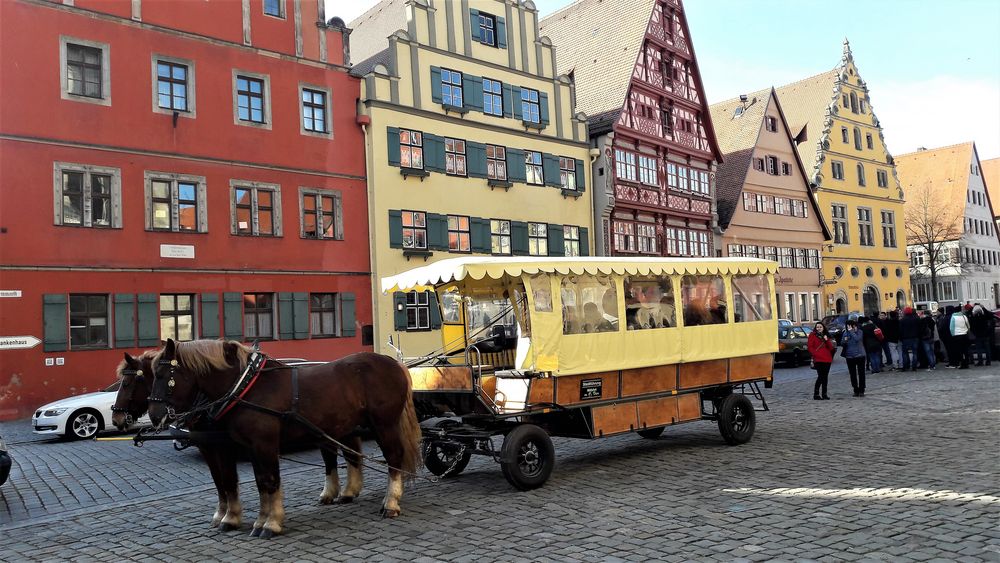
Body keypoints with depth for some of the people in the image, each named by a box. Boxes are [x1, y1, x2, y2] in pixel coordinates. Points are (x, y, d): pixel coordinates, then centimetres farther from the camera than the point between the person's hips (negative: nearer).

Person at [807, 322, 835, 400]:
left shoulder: (826, 336, 18)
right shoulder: (812, 335, 3)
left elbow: (831, 348, 10)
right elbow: (810, 347, -3)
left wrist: (827, 340, -4)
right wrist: (816, 354, -13)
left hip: (827, 359, 6)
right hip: (818, 359, -6)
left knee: (825, 377, 7)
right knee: (820, 376, -12)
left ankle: (824, 394, 13)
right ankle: (816, 394, -6)